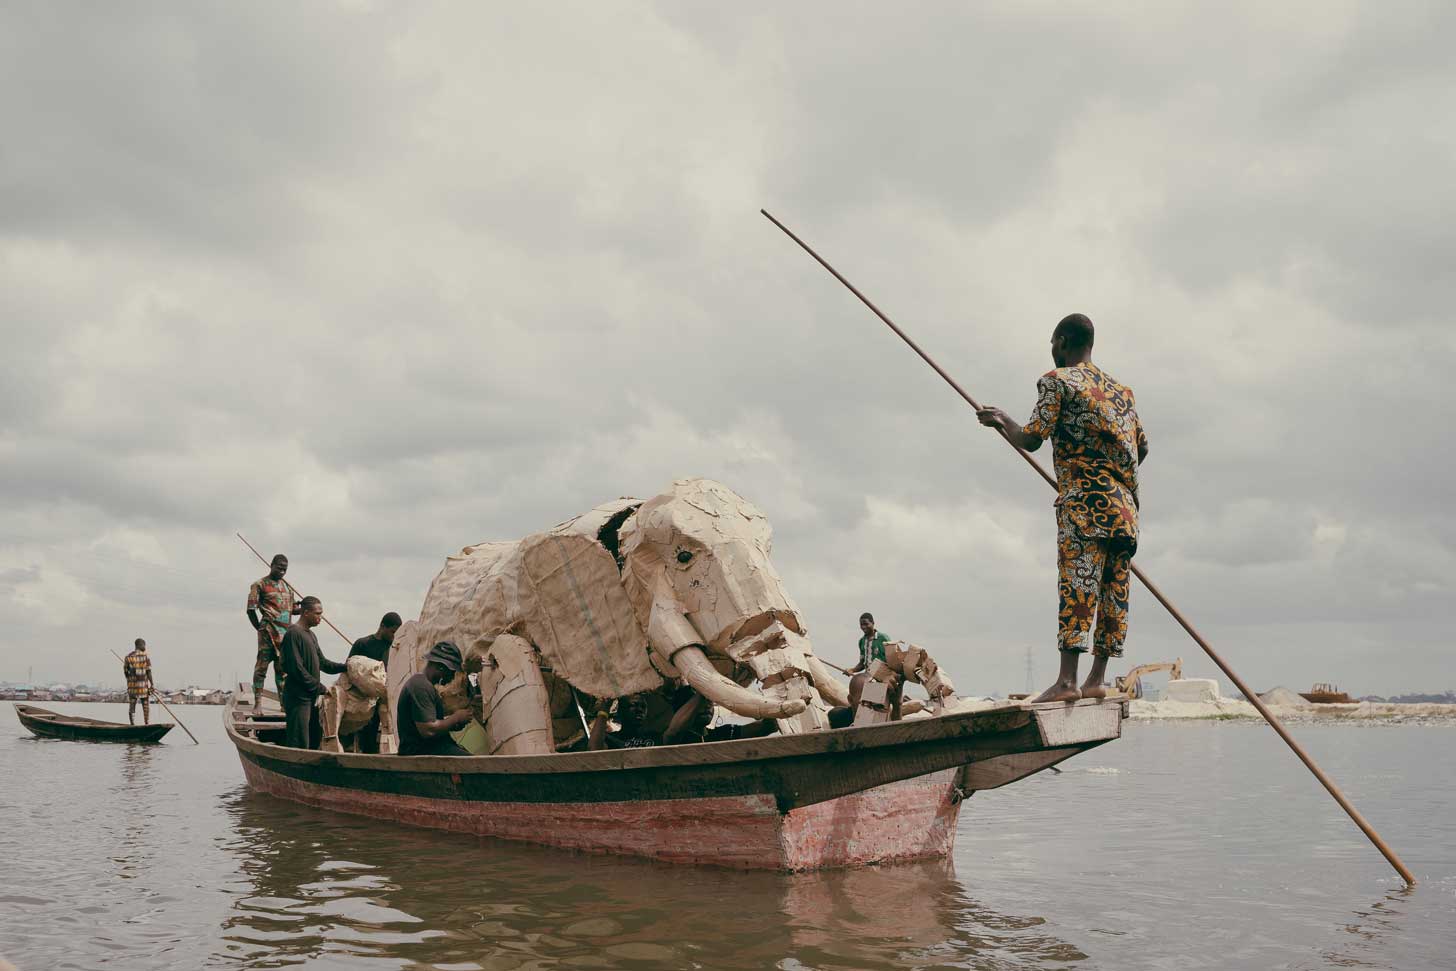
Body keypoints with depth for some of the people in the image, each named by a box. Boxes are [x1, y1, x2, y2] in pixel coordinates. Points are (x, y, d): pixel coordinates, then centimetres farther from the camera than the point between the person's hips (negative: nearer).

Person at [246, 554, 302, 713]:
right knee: (262, 665, -6)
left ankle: (284, 702, 12)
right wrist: (260, 628, -1)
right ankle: (258, 703, -4)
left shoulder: (287, 586, 19)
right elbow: (250, 609, -2)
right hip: (269, 632, -6)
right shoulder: (260, 585, -1)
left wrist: (305, 608, 3)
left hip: (286, 633, 6)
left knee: (282, 668, 9)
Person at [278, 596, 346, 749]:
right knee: (299, 744, -8)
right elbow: (297, 669, -19)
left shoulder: (311, 635, 16)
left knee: (315, 739, 13)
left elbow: (322, 663, 20)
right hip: (298, 698, -10)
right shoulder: (293, 634, -14)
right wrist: (321, 688, -16)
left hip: (311, 697, 10)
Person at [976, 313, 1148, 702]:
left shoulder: (1056, 380, 1)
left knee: (1076, 584, -14)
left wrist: (1002, 421, 12)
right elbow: (1141, 445, 21)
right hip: (1124, 503, 7)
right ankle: (1097, 678, 7)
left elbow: (1031, 440, -6)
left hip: (1083, 498, -7)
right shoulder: (1121, 388, 22)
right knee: (1113, 588, 6)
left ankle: (1066, 680, -20)